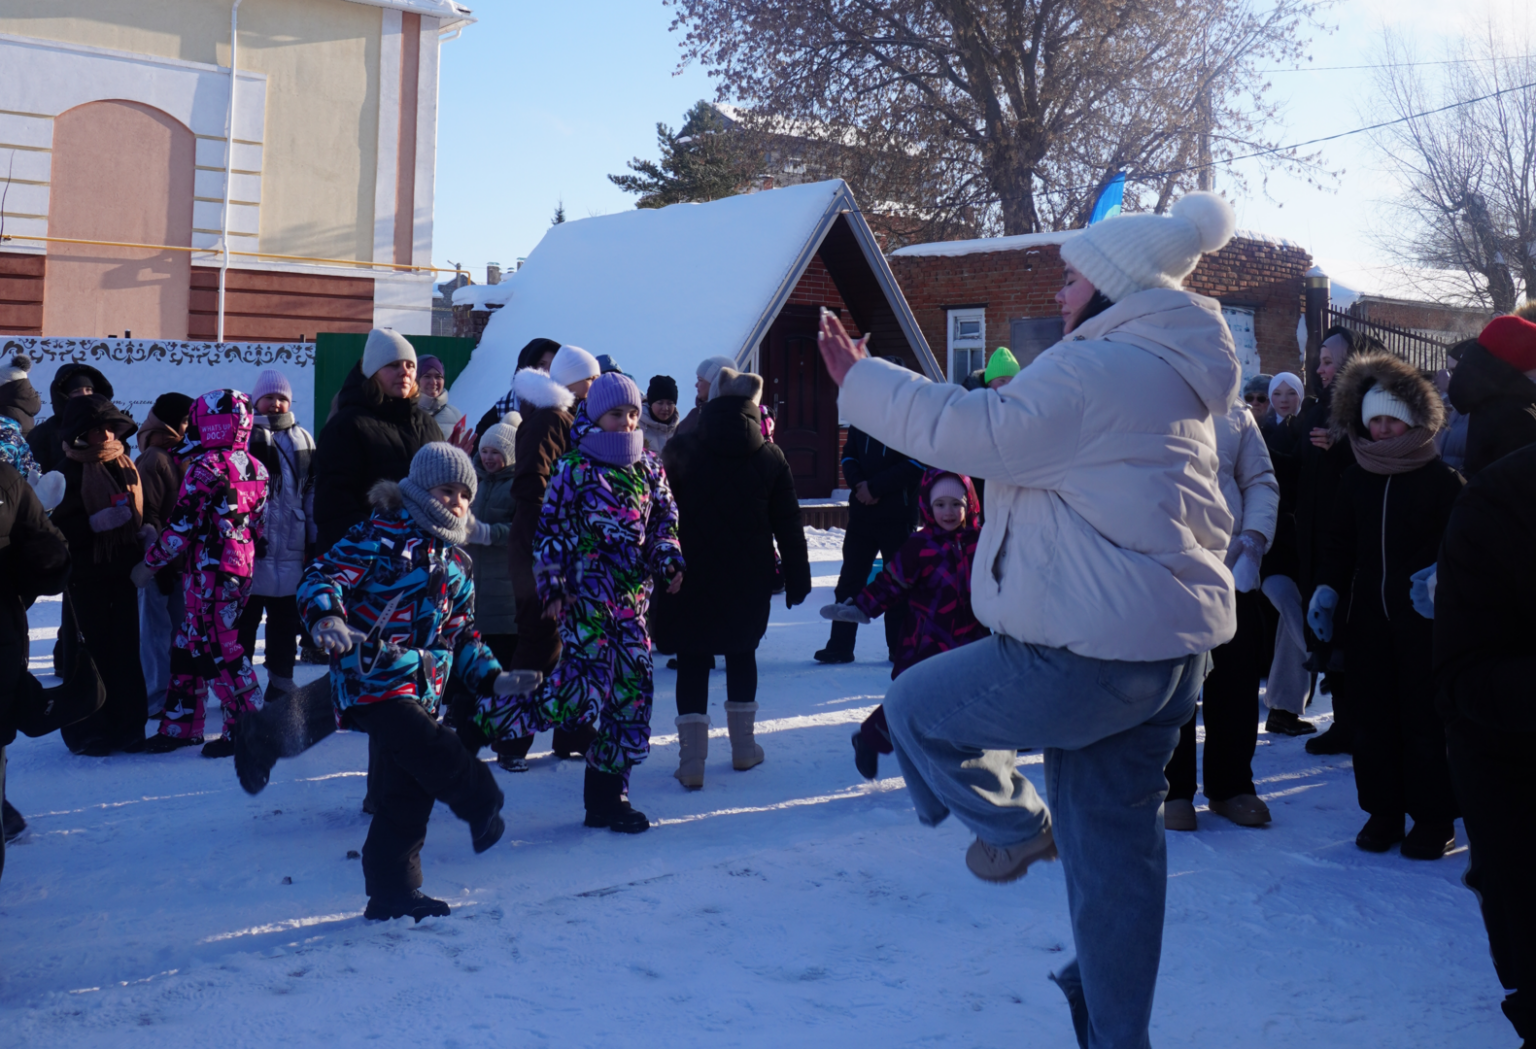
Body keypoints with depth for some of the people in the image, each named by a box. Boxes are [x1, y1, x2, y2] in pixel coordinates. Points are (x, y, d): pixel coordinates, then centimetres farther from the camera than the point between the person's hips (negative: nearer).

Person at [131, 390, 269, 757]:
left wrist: (150, 562, -4)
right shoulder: (255, 469, 9)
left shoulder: (205, 468, -15)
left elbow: (182, 525, -15)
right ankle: (182, 724, 23)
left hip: (209, 572, -9)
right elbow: (258, 524, 13)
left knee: (217, 650, -2)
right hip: (242, 570, 9)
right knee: (190, 645, 16)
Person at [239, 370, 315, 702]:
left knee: (286, 615, 10)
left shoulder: (302, 439, 13)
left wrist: (313, 539, 9)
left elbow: (312, 491, 13)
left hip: (290, 548, 4)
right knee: (244, 616, 3)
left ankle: (281, 681, 21)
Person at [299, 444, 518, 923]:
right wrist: (327, 617, -34)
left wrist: (494, 678, 12)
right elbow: (321, 576, -14)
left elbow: (461, 634, 24)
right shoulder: (380, 534, -5)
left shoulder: (455, 563, 19)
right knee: (433, 752, -26)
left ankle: (393, 892, 20)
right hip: (372, 681, -8)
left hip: (421, 692, 8)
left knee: (407, 792, 10)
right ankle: (483, 807, 0)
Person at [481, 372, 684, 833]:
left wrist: (669, 562, -1)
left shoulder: (649, 468, 11)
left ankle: (607, 796, 19)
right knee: (580, 687, -16)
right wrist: (553, 586, -9)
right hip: (586, 594, -6)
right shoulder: (573, 468, -3)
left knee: (630, 688, 6)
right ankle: (478, 725, 3)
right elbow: (551, 528, -4)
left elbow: (665, 521, 16)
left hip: (632, 596, 6)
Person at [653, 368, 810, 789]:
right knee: (742, 652, 19)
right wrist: (797, 577, 9)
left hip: (690, 577, -1)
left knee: (692, 659, 3)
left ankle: (691, 758, -2)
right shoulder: (770, 457, -1)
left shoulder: (679, 449, -5)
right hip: (749, 579, 2)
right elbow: (788, 525, 2)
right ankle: (743, 746, 25)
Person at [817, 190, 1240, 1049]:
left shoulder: (1097, 371, -16)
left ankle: (1015, 827, 22)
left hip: (1092, 653, -10)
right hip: (1174, 642, 10)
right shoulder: (1176, 382, 17)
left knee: (919, 708, 3)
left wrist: (862, 382, -9)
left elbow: (974, 433, -18)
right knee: (1116, 837, 17)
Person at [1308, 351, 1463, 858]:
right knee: (1373, 715, 7)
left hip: (1424, 617, -4)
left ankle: (1433, 818, 11)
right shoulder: (1356, 479, 9)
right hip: (1369, 617, 4)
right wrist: (1327, 588, 3)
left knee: (1425, 719, 0)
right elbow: (1340, 541, 15)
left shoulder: (1442, 479, -4)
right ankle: (1383, 811, 18)